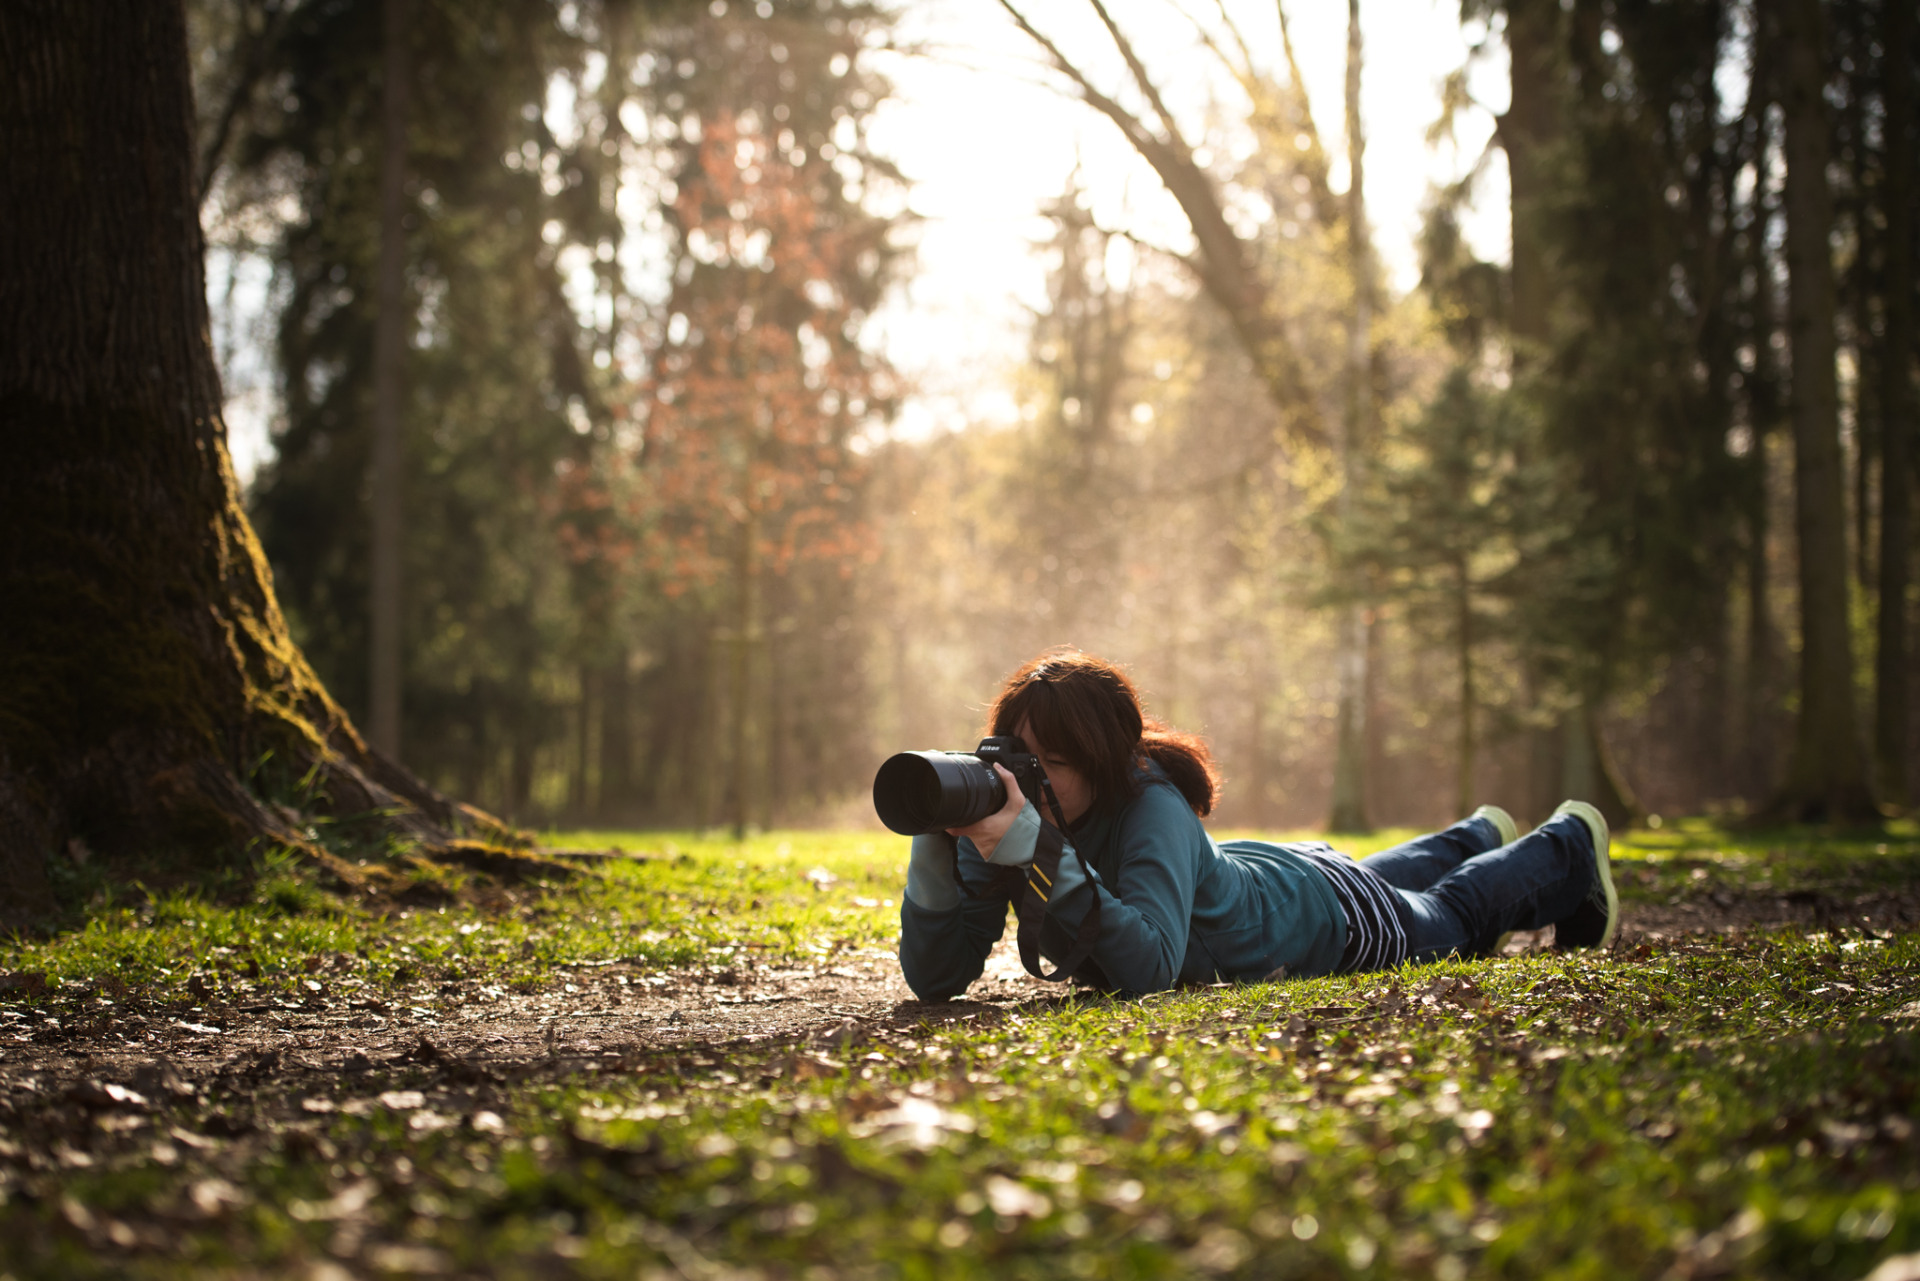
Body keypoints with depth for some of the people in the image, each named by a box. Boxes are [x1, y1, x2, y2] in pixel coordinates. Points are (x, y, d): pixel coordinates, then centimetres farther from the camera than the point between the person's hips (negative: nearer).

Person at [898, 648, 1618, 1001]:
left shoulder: (1151, 809, -44)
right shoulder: (1004, 814, -29)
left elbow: (1150, 970, -57)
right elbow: (933, 978, -31)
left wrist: (1038, 854, -61)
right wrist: (936, 851, -47)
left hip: (1326, 912, -5)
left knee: (1455, 914, 26)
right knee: (1384, 878, 36)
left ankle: (1570, 844, 57)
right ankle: (1480, 835, 68)